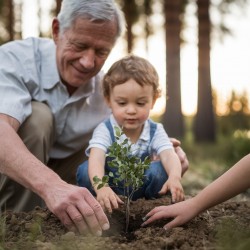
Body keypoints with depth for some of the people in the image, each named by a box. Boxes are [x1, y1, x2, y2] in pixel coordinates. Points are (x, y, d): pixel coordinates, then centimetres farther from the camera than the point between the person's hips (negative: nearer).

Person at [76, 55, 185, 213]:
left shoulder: (155, 131, -11)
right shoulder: (105, 131, -19)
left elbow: (169, 156, -29)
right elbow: (96, 160, -37)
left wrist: (175, 177, -54)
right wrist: (101, 187, -60)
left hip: (140, 186, 2)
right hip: (109, 183, -1)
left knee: (160, 170, -27)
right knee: (86, 171, -29)